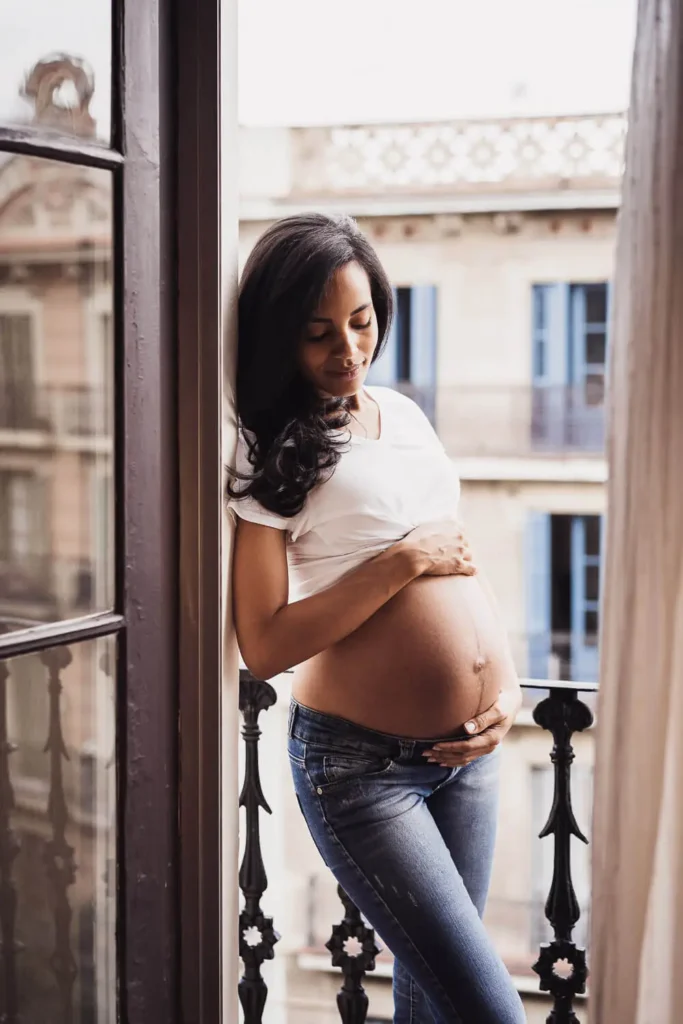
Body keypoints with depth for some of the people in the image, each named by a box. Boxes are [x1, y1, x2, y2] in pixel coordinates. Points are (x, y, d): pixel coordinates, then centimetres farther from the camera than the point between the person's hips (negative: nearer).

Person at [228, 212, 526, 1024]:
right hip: (361, 765, -6)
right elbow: (264, 646, -16)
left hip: (469, 749, 6)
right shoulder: (268, 453, -10)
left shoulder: (403, 413, 9)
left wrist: (509, 686, 2)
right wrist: (404, 561, -17)